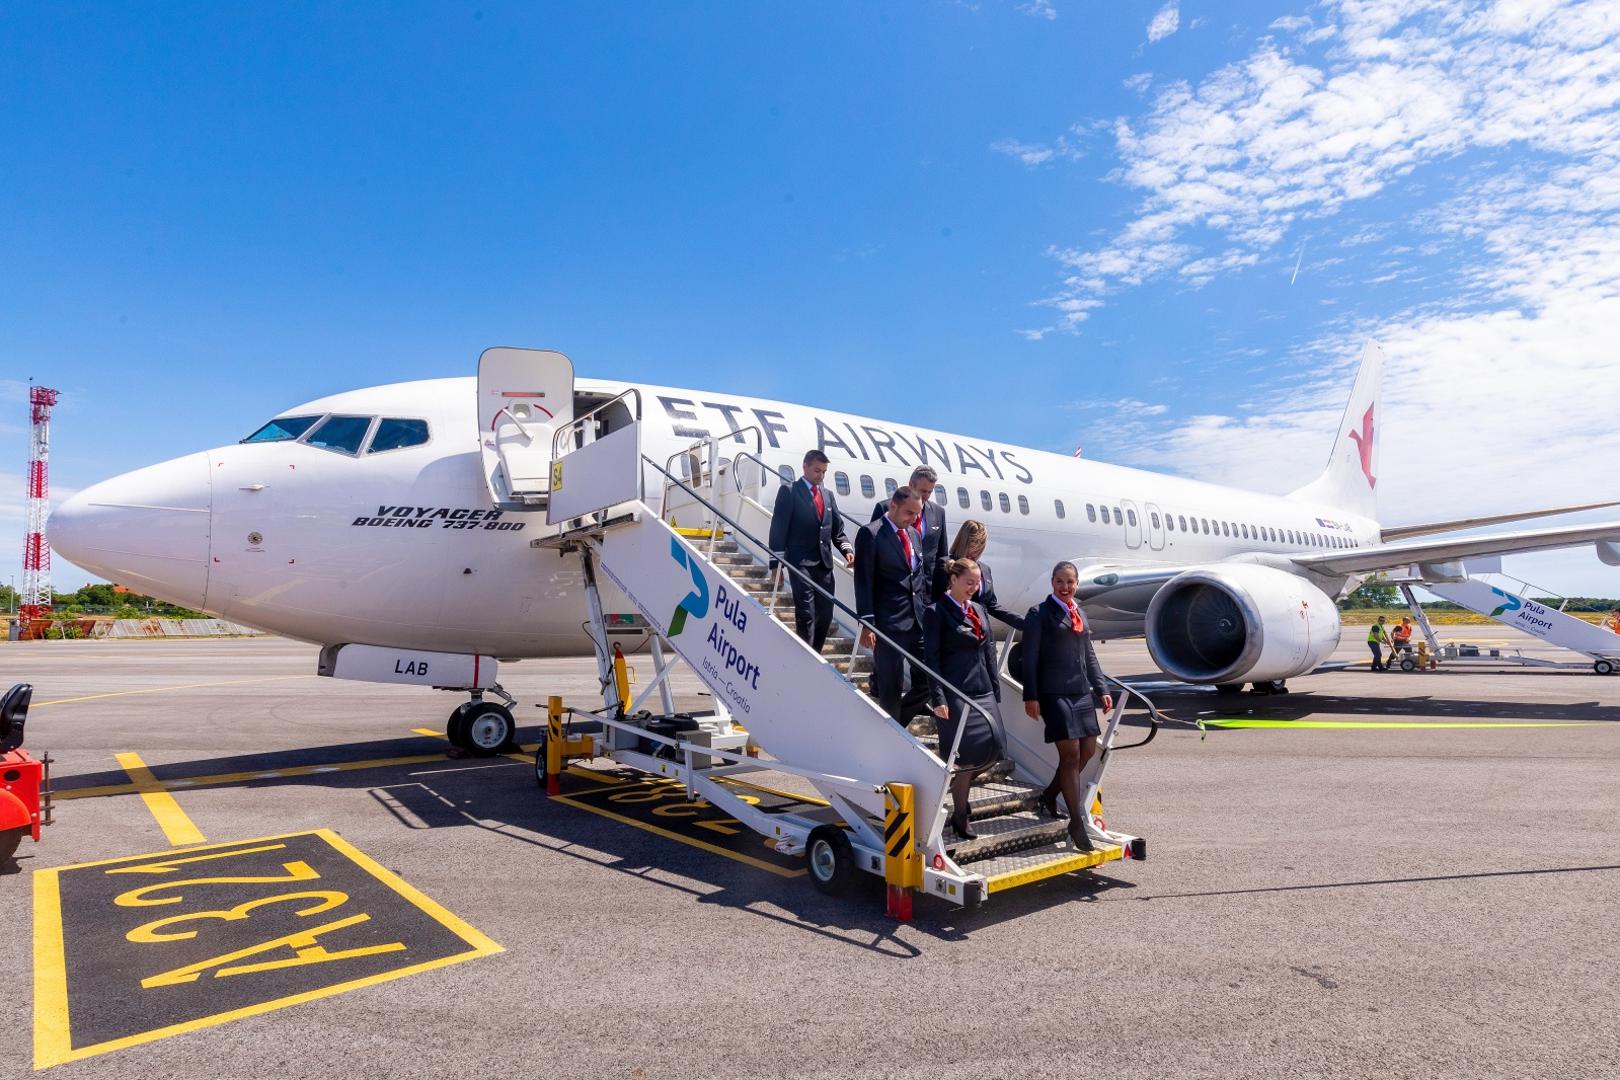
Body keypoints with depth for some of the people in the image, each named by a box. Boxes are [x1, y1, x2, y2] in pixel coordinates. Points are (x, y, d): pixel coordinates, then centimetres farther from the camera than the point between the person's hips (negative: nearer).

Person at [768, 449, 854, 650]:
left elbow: (837, 530, 17)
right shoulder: (789, 491, 0)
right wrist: (776, 563, -11)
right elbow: (778, 528, -5)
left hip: (824, 564, 6)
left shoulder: (828, 495, 17)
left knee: (825, 615, 6)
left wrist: (847, 550, -2)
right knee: (806, 616, -9)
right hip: (801, 564, -6)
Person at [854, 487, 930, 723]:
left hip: (919, 621, 7)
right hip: (889, 624, -7)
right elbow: (863, 581, -11)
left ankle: (896, 725, 28)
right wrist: (867, 624, -16)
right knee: (891, 687, 2)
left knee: (927, 681, 7)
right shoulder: (871, 533, -8)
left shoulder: (913, 534, 14)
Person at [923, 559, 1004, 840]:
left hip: (983, 690, 7)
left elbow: (989, 652, 15)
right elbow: (931, 657, -10)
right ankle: (959, 815, 11)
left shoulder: (980, 609, 15)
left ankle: (958, 782, 23)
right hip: (955, 692, -7)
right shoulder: (936, 612, -6)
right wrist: (938, 698, -15)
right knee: (966, 753, -5)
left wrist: (996, 693, 12)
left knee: (994, 748, 0)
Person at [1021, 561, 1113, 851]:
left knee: (1088, 750, 8)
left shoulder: (1079, 615, 17)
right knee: (1070, 753, -7)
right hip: (1054, 693, -7)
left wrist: (1101, 689, 13)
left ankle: (1049, 795, 29)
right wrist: (1031, 696, -13)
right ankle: (1076, 822, 3)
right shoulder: (1039, 614, -3)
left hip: (1081, 692, 7)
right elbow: (1030, 659, -7)